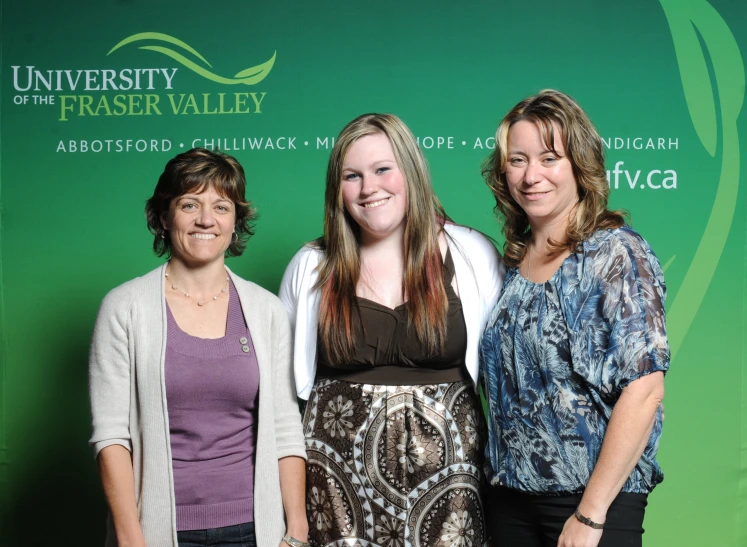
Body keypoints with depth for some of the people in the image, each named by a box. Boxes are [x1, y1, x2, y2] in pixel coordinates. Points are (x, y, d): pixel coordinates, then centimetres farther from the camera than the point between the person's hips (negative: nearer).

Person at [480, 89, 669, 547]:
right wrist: (499, 469, 4)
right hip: (511, 492, 6)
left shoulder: (616, 252, -12)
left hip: (595, 495, -6)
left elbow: (644, 389, -18)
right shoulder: (516, 259, 5)